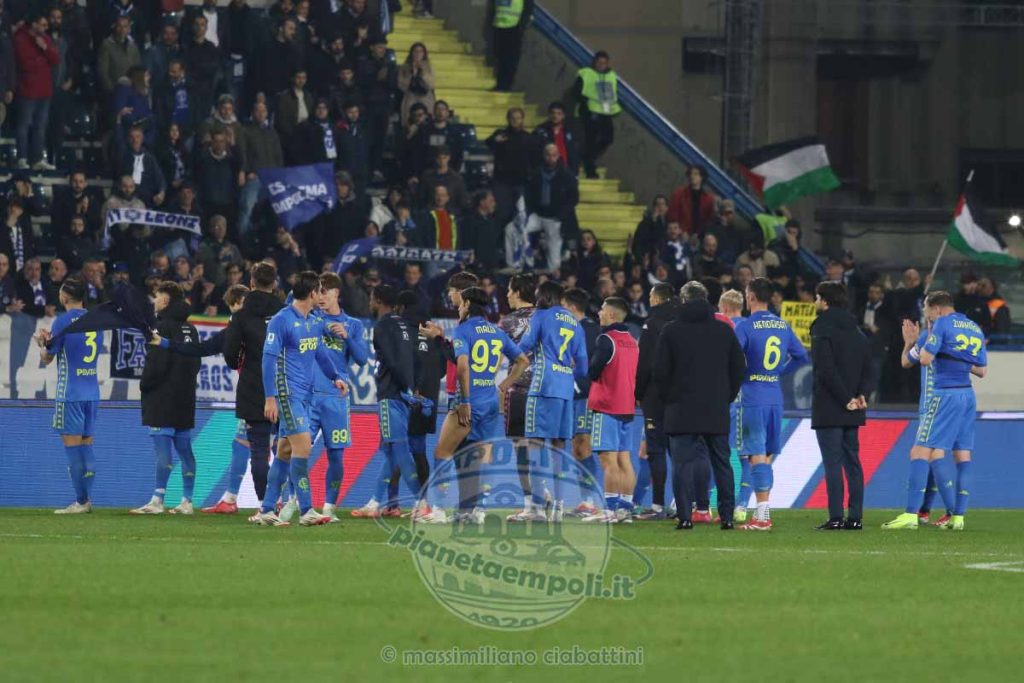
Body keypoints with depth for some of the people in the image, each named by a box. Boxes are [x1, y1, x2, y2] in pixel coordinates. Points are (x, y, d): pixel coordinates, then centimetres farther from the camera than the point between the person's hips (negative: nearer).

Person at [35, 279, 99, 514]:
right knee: (86, 445, 10)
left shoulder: (63, 321, -9)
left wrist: (42, 344, 20)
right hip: (92, 392, 6)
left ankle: (81, 501, -5)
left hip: (71, 393, -6)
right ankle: (88, 499, 8)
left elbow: (47, 358, -3)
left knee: (72, 444, -3)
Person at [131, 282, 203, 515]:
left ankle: (157, 500, -13)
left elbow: (156, 364, -16)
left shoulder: (163, 327, -12)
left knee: (163, 450, -10)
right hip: (185, 399, 8)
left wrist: (144, 385, -3)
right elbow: (196, 362, 18)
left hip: (162, 399, -8)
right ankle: (187, 501, 9)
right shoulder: (190, 329, 14)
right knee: (185, 449, 8)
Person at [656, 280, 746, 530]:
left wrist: (669, 399, 9)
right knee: (722, 464, 9)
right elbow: (739, 369, 9)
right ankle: (727, 516, 7)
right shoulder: (724, 331, 6)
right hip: (717, 411, 3)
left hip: (682, 409, -3)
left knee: (683, 464, -2)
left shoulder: (671, 331, -2)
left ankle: (685, 516, -9)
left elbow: (660, 372, -3)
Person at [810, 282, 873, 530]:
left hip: (829, 409, -7)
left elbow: (827, 371, -18)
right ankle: (855, 517, 8)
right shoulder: (857, 334, 15)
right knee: (852, 462, 10)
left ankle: (835, 517, -11)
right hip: (852, 414, 7)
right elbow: (868, 371, 11)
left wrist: (846, 399, -15)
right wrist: (861, 395, -2)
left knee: (832, 463, -8)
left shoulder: (823, 332, -9)